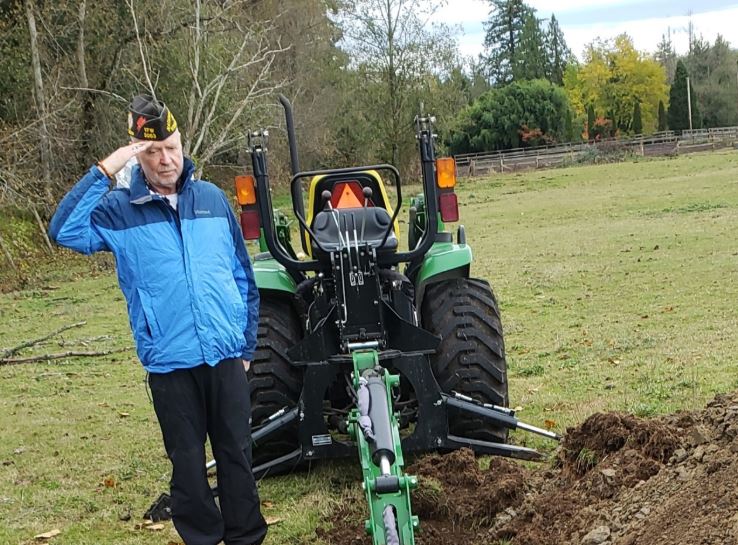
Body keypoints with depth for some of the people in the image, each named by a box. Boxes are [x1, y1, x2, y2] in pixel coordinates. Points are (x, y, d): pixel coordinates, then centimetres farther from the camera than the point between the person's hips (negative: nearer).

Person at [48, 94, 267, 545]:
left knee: (237, 453, 10)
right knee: (188, 462, 10)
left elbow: (243, 277, 12)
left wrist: (247, 343, 12)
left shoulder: (212, 198, 6)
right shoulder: (119, 210, -2)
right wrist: (104, 171, -23)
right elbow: (64, 230, -21)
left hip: (226, 356, 2)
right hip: (170, 364, -2)